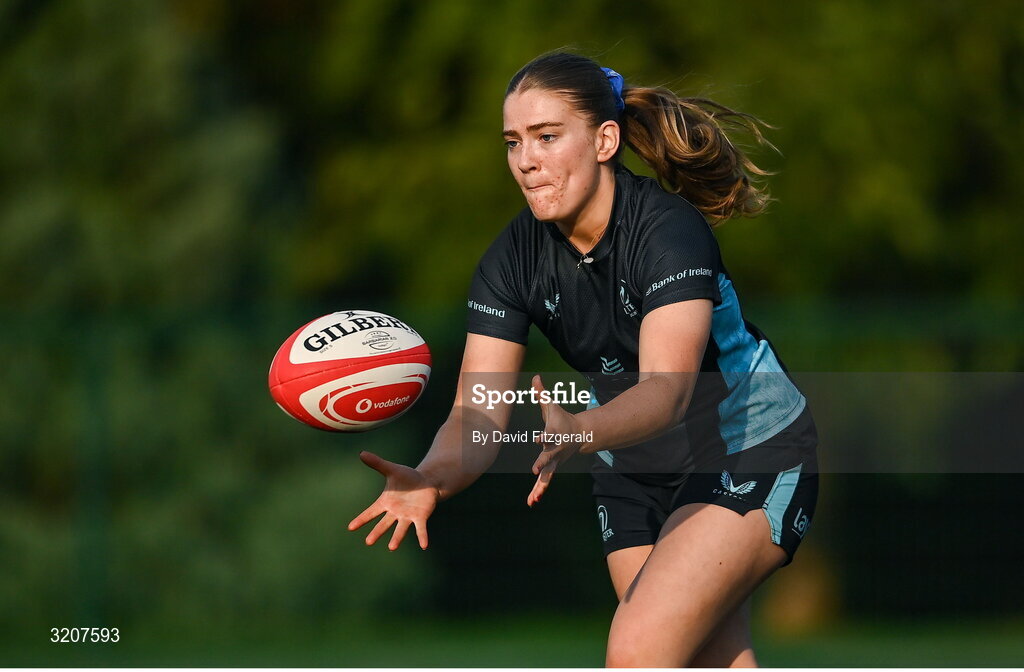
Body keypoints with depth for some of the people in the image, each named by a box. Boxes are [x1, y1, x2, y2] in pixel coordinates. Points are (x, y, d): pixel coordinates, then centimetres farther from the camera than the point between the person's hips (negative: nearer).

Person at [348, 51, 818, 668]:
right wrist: (431, 480, -41)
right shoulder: (514, 257, -11)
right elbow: (479, 413, -18)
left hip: (749, 455, -6)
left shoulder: (671, 230, -27)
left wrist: (578, 432, -60)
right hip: (636, 471, 6)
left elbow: (668, 388, -40)